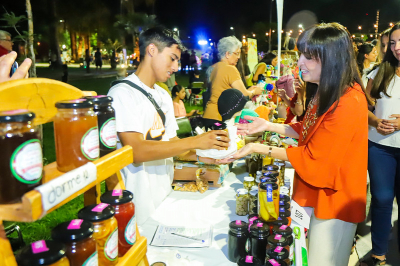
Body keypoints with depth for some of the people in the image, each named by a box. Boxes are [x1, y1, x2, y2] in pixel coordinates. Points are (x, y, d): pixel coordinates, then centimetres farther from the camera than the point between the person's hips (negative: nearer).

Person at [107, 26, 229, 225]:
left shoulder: (163, 96, 13)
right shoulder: (123, 93, -14)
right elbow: (137, 151, -24)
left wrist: (201, 156, -5)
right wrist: (195, 141, -24)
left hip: (164, 197, 8)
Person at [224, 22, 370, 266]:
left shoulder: (347, 105, -28)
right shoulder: (326, 92, 4)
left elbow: (313, 159, -23)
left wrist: (259, 149, -19)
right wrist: (268, 125, 2)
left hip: (333, 202, -9)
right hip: (317, 195, 9)